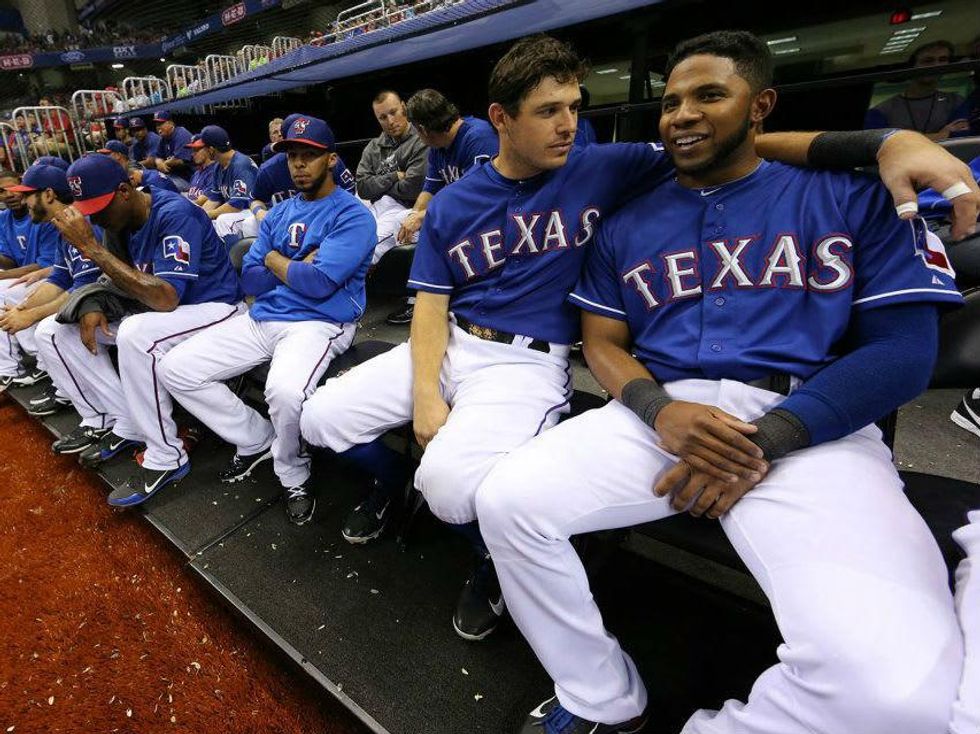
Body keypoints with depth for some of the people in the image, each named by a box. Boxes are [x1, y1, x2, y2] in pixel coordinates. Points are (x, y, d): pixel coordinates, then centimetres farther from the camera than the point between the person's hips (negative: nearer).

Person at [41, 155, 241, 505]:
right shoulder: (121, 218, 4)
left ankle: (166, 458, -21)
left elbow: (164, 298, -32)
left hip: (212, 306, -9)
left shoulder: (175, 213, -22)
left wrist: (91, 247, -29)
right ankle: (125, 424, 6)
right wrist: (96, 308, -7)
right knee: (57, 332, 5)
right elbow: (123, 278, 15)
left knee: (135, 334, -37)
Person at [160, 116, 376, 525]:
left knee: (285, 391, -37)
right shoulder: (279, 214, 18)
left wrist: (275, 260, -1)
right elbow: (251, 280, 9)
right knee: (175, 368, 0)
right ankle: (257, 440, 15)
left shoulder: (352, 215, -5)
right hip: (262, 318, 8)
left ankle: (293, 477, -4)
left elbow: (319, 284, -18)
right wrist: (299, 267, -6)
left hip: (320, 323, -7)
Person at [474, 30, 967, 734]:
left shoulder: (853, 197, 10)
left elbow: (906, 350, 2)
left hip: (810, 427, -1)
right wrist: (660, 411, -11)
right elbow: (602, 342, 12)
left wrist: (766, 441, -13)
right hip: (659, 413, 3)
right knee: (506, 500, -19)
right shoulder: (627, 224, 17)